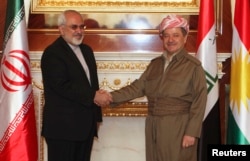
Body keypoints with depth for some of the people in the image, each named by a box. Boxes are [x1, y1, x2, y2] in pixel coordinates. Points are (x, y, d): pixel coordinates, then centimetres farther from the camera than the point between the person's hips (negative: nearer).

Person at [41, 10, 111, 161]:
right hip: (63, 126, -7)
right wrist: (93, 96, -18)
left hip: (86, 124, 8)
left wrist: (96, 115, 15)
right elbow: (62, 86, -22)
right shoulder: (52, 53, -12)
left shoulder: (87, 50, 15)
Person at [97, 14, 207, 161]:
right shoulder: (155, 64, 12)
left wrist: (192, 132, -14)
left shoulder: (193, 65, -6)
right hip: (154, 128, 6)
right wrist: (111, 97, -4)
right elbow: (138, 87, 8)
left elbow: (199, 101, -9)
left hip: (178, 128, -5)